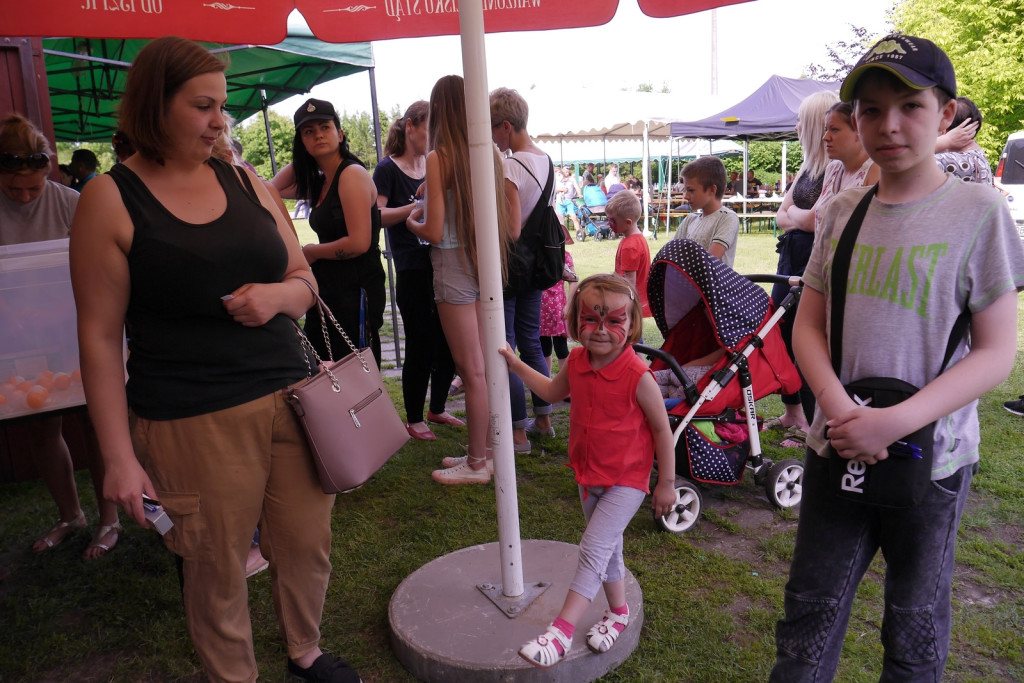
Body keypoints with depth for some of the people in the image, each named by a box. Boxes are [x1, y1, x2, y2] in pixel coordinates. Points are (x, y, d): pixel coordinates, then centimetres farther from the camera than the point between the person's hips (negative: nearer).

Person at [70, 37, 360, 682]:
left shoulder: (245, 182, 8)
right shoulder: (111, 200, -4)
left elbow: (306, 279, 14)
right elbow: (100, 336, -6)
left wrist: (279, 294, -10)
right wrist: (120, 457, -9)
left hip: (290, 396, 5)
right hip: (195, 422, -4)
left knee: (308, 544, 14)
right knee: (218, 570, 9)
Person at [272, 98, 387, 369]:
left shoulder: (352, 174, -12)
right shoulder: (317, 182, 14)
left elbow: (359, 242, -20)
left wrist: (311, 251, -5)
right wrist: (298, 160, 16)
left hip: (356, 290, -9)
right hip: (328, 292, 10)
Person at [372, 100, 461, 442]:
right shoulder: (388, 168, -3)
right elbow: (376, 216, -14)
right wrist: (419, 206, -21)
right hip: (412, 271, -6)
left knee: (449, 340, 9)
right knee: (420, 345, -1)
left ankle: (437, 408, 27)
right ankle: (413, 418, 16)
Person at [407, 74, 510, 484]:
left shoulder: (439, 158, -13)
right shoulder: (490, 155, 5)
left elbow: (434, 232, -16)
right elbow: (501, 222, 11)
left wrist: (412, 221, 6)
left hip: (454, 266, -7)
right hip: (484, 263, 7)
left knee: (471, 370, 1)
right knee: (480, 366, 15)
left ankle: (476, 464, 14)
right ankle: (484, 452, 27)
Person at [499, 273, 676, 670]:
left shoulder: (637, 375, -25)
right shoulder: (577, 362, -6)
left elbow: (662, 430, -15)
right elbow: (553, 392, 16)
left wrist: (666, 483, -9)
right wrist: (516, 365, 13)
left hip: (626, 481, -6)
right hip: (588, 475, 7)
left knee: (593, 549, -12)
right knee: (607, 548, 20)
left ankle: (560, 632, -6)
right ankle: (618, 612, 40)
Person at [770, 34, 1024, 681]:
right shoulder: (844, 212, 4)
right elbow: (808, 326, 4)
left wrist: (895, 422, -22)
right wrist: (839, 407, -13)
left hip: (930, 460, -3)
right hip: (838, 450, 3)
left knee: (916, 630, 17)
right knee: (811, 613, 13)